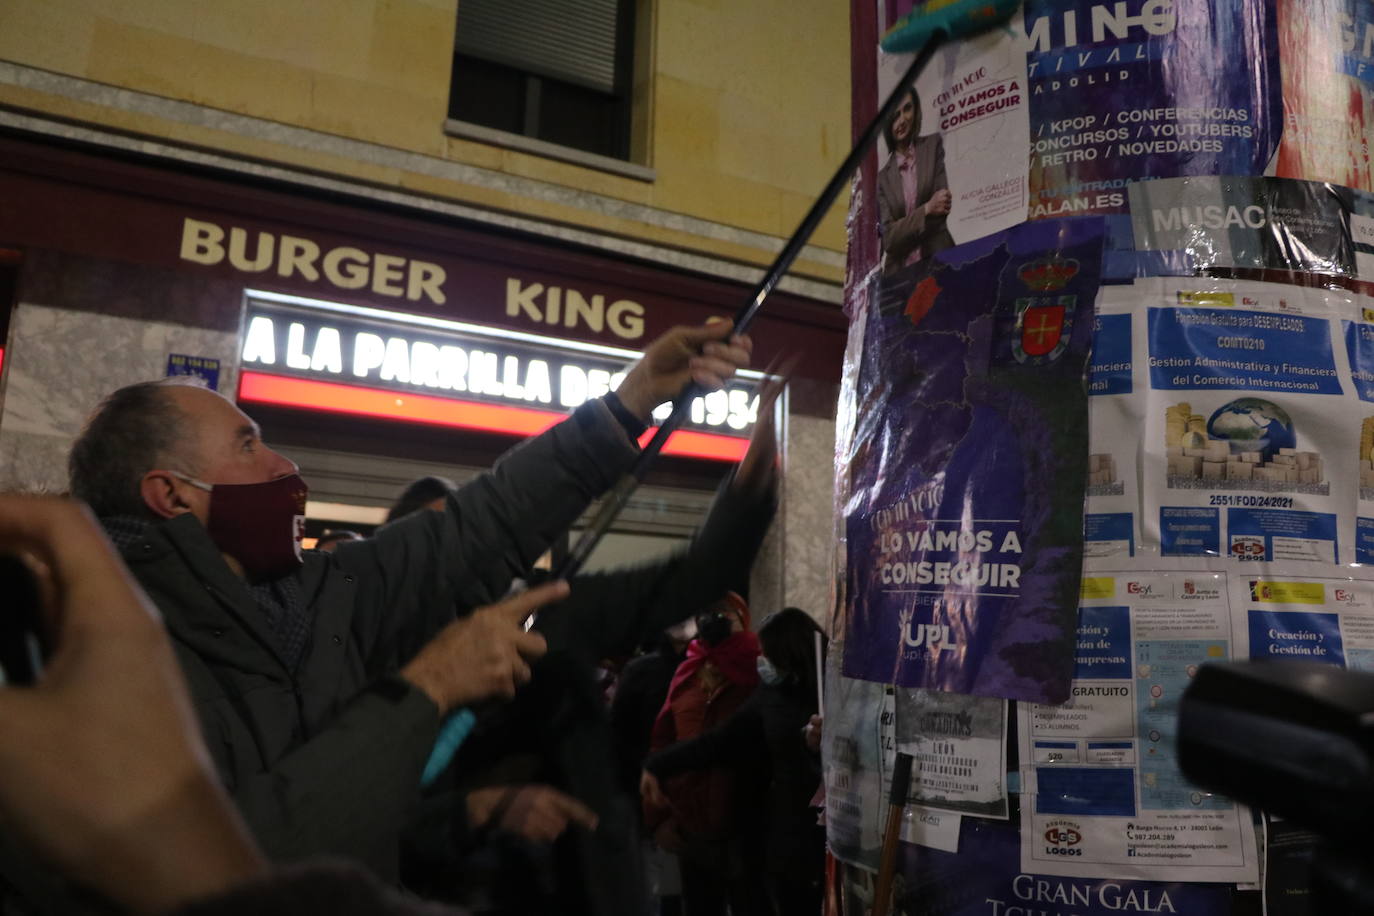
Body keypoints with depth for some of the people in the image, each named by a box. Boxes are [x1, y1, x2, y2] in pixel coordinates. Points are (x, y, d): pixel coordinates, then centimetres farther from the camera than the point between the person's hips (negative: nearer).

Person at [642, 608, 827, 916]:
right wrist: (658, 765, 4)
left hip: (833, 840, -4)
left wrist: (824, 743, -28)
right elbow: (718, 740, 8)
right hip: (786, 839, 5)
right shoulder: (772, 693, 6)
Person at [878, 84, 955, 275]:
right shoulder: (883, 178, 12)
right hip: (898, 273, 0)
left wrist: (906, 231, -3)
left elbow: (943, 208, 5)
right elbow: (888, 238, 0)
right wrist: (927, 209, -11)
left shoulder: (933, 145, 11)